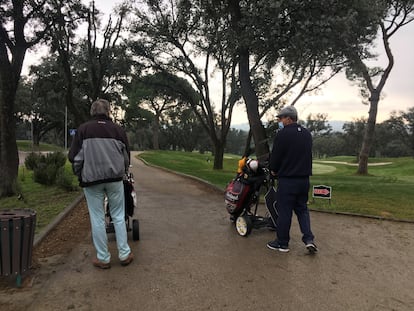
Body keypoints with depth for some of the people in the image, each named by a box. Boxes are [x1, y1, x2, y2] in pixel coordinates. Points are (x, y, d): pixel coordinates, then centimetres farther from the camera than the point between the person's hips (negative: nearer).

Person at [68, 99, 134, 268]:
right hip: (115, 179, 1)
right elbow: (126, 157, 9)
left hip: (91, 179, -1)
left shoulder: (83, 129, -1)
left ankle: (103, 258, 15)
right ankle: (124, 254, 16)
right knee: (118, 216, 10)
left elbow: (74, 156, -1)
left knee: (97, 219, 7)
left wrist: (80, 175, 16)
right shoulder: (118, 129, 2)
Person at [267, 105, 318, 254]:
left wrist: (273, 170, 9)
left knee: (284, 211, 4)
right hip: (304, 178, 7)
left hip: (287, 180, -6)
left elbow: (275, 156, -10)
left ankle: (282, 243, 15)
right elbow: (307, 155, 15)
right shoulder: (307, 134, 10)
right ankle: (309, 239, 8)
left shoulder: (282, 134, -14)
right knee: (302, 209, 17)